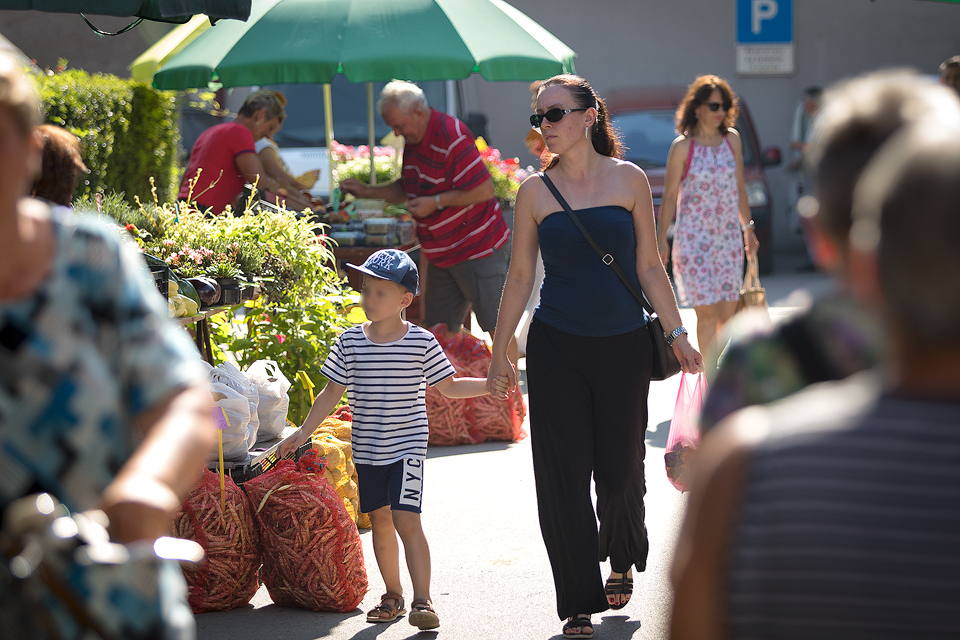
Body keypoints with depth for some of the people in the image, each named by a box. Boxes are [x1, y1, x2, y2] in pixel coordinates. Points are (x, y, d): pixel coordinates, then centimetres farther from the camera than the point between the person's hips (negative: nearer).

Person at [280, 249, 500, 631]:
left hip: (407, 446, -4)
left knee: (406, 520, -13)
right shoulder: (350, 341, 1)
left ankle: (422, 600, -10)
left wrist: (489, 384, -10)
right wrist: (304, 431, 7)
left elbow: (449, 387, 3)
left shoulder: (422, 342, -6)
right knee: (380, 521, 10)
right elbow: (332, 392, 9)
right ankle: (393, 595, 24)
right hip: (367, 449, 4)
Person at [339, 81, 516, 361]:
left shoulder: (452, 136, -21)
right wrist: (366, 191, 9)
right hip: (441, 252, 9)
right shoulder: (413, 141, 8)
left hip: (478, 247, -9)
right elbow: (406, 189, 21)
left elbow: (484, 190, -25)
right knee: (439, 329, 9)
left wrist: (436, 202, -22)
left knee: (496, 325, -5)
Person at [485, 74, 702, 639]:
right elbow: (520, 277, 6)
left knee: (619, 470, 6)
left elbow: (649, 267, 4)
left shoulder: (629, 179, 1)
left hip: (623, 344, 0)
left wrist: (677, 333, -1)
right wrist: (499, 352, 4)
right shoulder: (536, 191, 1)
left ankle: (622, 560, 38)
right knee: (564, 476, -3)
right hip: (556, 348, 0)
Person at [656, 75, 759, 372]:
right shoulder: (683, 146, -6)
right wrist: (661, 240, -9)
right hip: (694, 236, -4)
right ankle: (712, 381, 0)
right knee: (707, 312, -7)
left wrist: (748, 227, 18)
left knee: (727, 314, 4)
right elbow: (669, 196, -5)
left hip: (728, 236, 4)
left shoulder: (732, 139, 6)